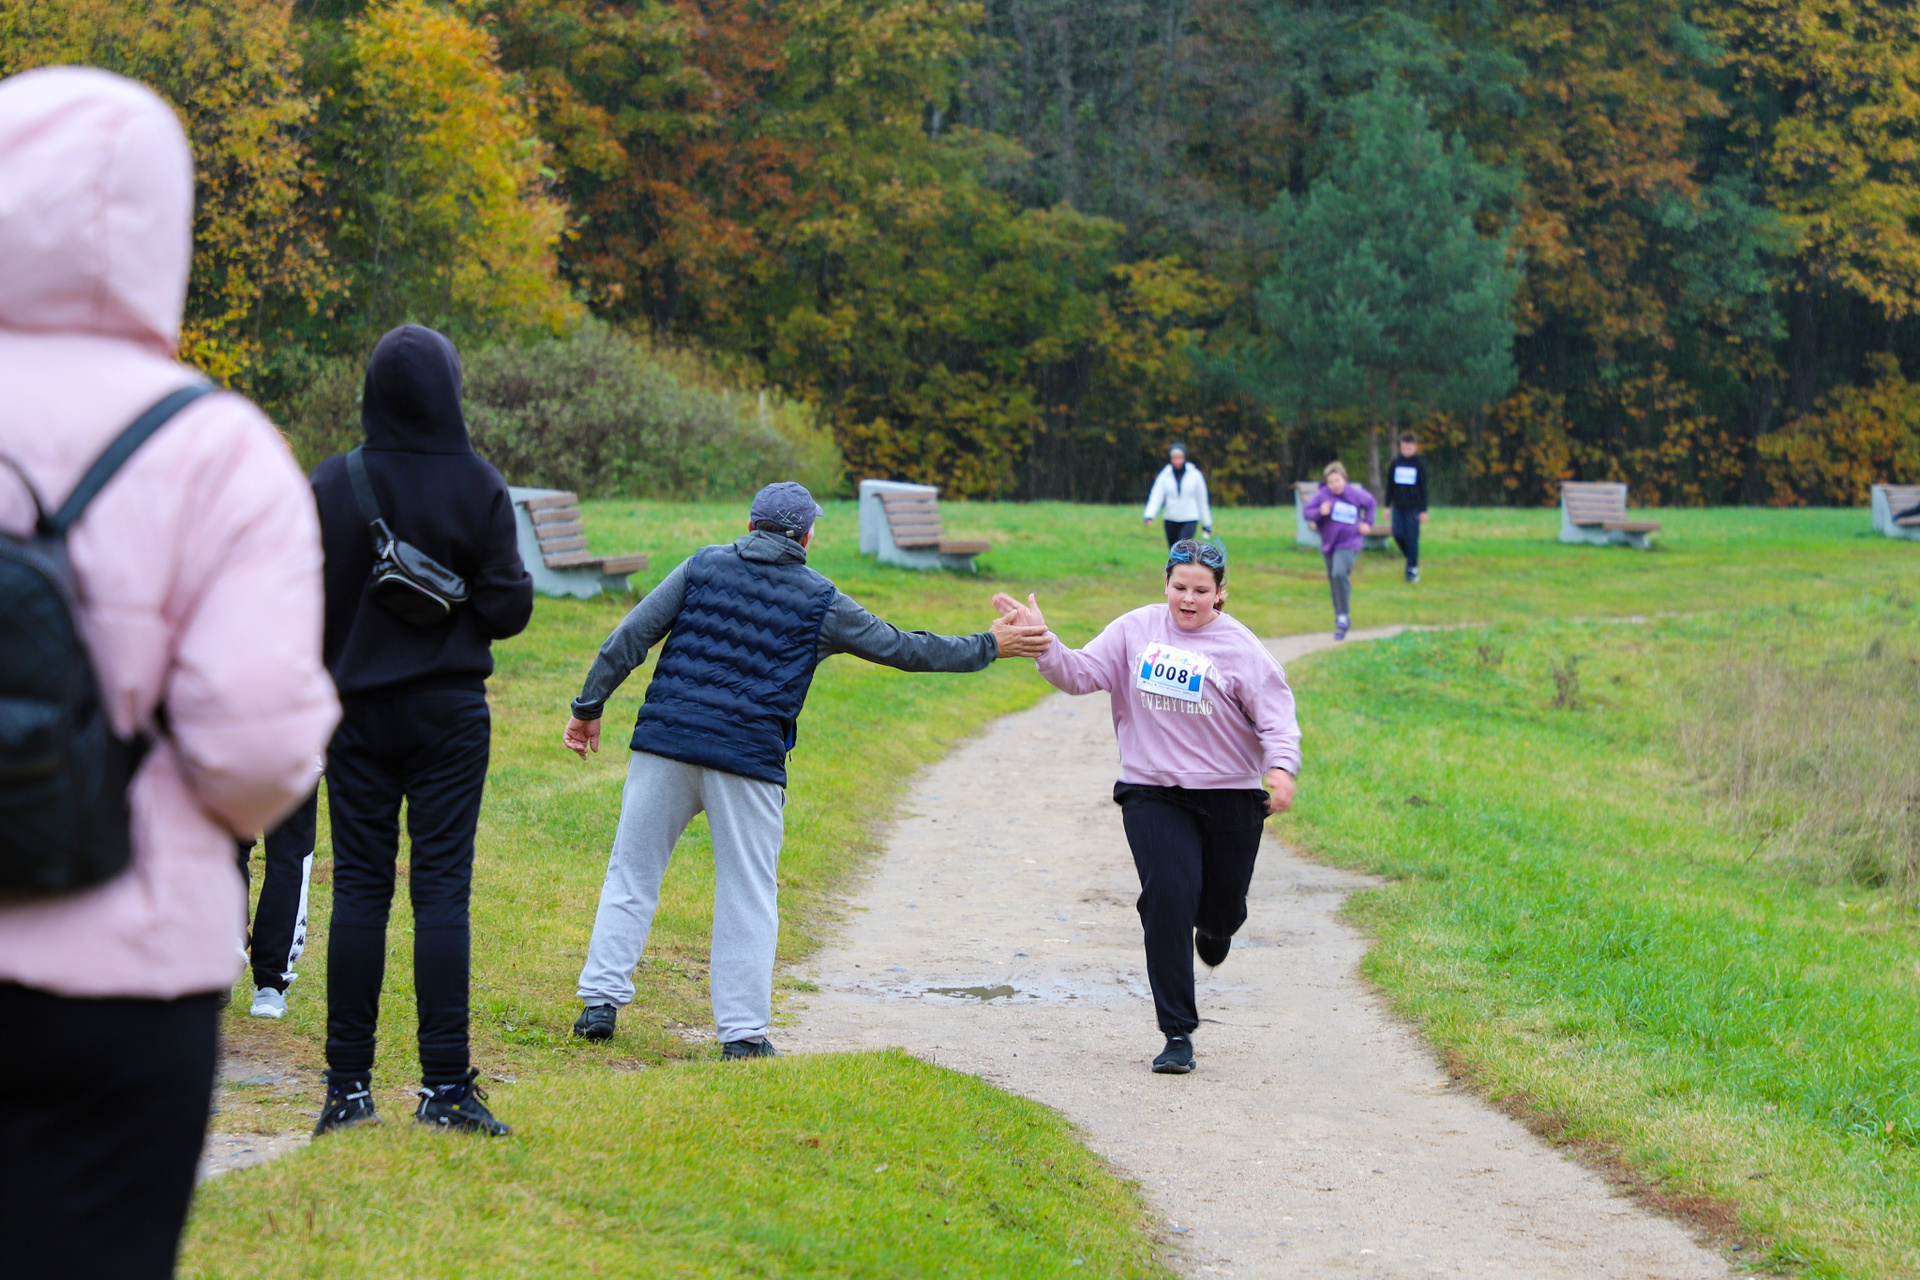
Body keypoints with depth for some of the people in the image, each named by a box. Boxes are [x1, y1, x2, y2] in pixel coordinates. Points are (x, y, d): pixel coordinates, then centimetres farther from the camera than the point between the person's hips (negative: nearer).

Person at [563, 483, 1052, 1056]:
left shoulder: (703, 566, 8)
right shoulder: (820, 601, 5)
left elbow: (629, 638, 4)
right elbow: (901, 648, 11)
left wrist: (589, 707, 11)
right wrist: (988, 647, 21)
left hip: (665, 741, 2)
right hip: (749, 761, -2)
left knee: (632, 874, 10)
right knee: (748, 896, 6)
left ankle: (601, 1000, 5)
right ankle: (743, 1031, 6)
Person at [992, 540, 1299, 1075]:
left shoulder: (1240, 648, -5)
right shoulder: (1137, 630, 2)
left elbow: (1275, 713, -9)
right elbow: (1081, 673, 2)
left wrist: (1281, 768, -25)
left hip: (1229, 795, 0)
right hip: (1153, 794, 0)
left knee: (1221, 908, 11)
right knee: (1167, 900, -15)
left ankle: (1215, 926, 55)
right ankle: (1177, 1036, -10)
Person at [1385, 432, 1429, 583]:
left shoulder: (1419, 464, 0)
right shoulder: (1396, 463, 8)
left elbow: (1423, 488, 0)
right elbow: (1390, 484, 13)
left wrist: (1423, 510, -3)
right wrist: (1388, 505, 10)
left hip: (1414, 507, -3)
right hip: (1399, 506, 3)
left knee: (1412, 537, -5)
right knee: (1398, 534, -7)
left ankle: (1412, 568, 3)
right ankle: (1411, 558, 17)